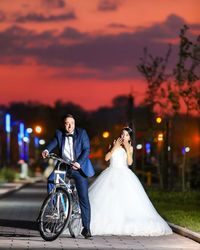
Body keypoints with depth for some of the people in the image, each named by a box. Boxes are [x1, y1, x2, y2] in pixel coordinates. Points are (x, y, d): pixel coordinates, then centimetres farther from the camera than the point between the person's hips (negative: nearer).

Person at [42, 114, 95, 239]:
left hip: (79, 168, -2)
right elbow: (54, 143, -13)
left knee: (84, 198, -5)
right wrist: (47, 150, -36)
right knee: (51, 180, -26)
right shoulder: (59, 134, 3)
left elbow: (87, 150, -10)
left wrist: (79, 163, -25)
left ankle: (86, 228, 3)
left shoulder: (82, 133, -3)